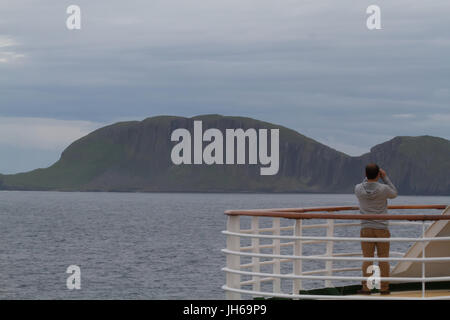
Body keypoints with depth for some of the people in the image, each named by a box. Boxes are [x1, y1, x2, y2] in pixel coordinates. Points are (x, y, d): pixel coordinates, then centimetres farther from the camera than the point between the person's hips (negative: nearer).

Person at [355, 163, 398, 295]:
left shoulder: (358, 189, -7)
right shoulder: (384, 189, -12)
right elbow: (394, 194, 10)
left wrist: (368, 177, 13)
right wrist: (385, 178, 9)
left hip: (366, 229, 1)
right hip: (382, 229, -1)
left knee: (367, 258, 4)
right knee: (383, 258, 6)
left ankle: (366, 287, 2)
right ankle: (384, 288, 7)